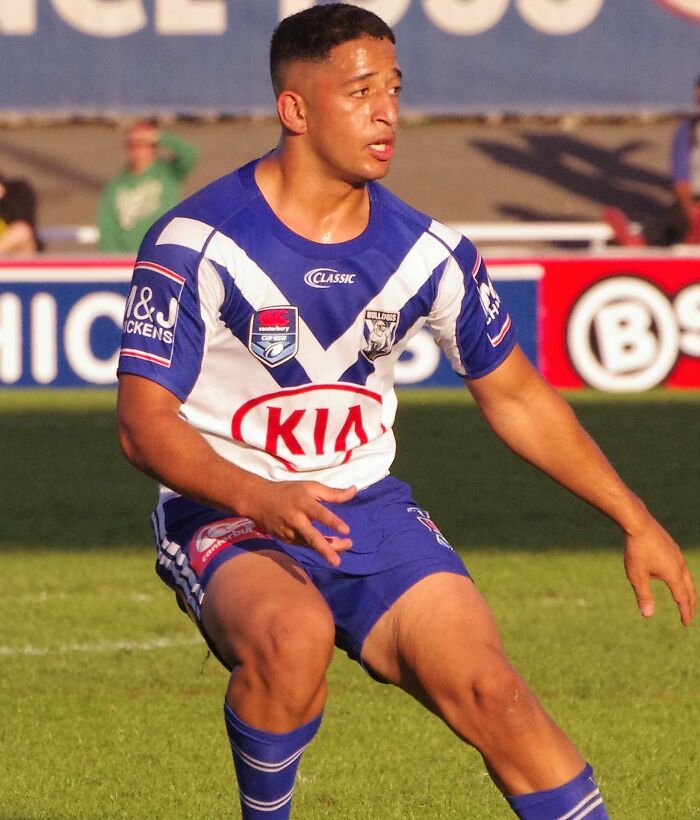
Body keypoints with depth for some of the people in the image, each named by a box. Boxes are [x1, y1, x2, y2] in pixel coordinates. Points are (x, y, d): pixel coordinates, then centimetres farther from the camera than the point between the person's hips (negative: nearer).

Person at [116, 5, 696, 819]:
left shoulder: (426, 253, 0)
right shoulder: (196, 243, -13)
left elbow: (516, 398, 13)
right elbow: (143, 422, -15)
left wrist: (634, 519, 10)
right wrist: (260, 499, -31)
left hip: (370, 509, 4)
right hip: (225, 514, -4)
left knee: (490, 692, -17)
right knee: (293, 636, -36)